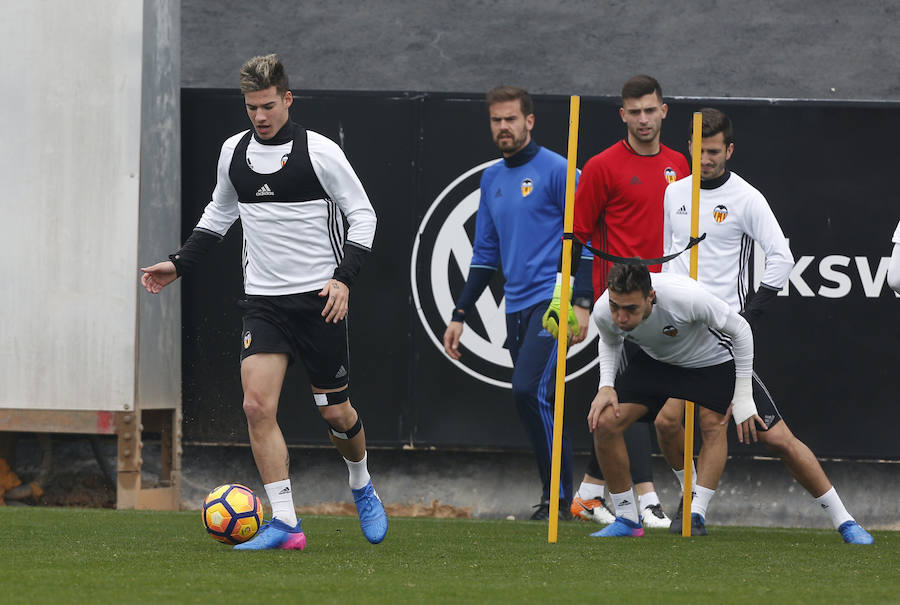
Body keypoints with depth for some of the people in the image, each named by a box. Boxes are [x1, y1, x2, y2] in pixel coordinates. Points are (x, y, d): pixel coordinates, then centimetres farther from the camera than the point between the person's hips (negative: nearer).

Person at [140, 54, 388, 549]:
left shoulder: (318, 152, -8)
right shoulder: (234, 152, 6)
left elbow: (362, 214, -2)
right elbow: (219, 212, 23)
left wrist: (344, 277, -14)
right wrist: (180, 264, 14)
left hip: (319, 299, -3)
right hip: (263, 300, 3)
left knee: (335, 412, 5)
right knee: (257, 405, -15)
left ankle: (361, 488, 37)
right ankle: (285, 523, -13)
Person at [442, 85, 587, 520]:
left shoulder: (555, 170, -5)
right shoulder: (492, 179, 17)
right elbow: (485, 254, 23)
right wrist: (459, 315, 18)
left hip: (551, 301, -7)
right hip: (516, 306, 7)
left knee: (529, 390, -19)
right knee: (536, 401, 6)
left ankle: (557, 495, -12)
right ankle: (557, 496, 12)